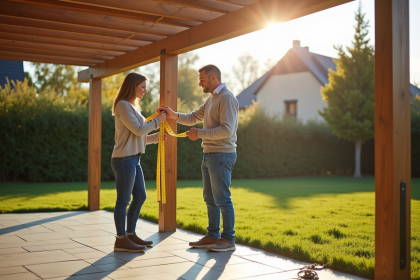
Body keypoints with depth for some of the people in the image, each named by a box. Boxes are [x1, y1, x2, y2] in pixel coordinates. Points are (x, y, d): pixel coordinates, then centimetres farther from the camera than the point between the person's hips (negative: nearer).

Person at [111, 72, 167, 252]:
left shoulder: (132, 107, 19)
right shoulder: (123, 105, -10)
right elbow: (139, 130, -15)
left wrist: (157, 137, 9)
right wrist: (157, 120, -3)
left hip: (134, 159, 10)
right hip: (124, 159, -10)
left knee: (140, 197, 14)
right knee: (123, 200, -3)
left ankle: (130, 234, 24)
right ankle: (121, 240, 6)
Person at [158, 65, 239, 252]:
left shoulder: (227, 98, -13)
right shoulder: (211, 99, 18)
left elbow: (227, 130, -21)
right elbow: (193, 118, 17)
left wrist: (199, 134, -17)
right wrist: (174, 115, 1)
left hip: (221, 155, -10)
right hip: (209, 155, 10)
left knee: (222, 199, -5)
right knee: (210, 198, 13)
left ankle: (228, 240, 4)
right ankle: (212, 236, 22)